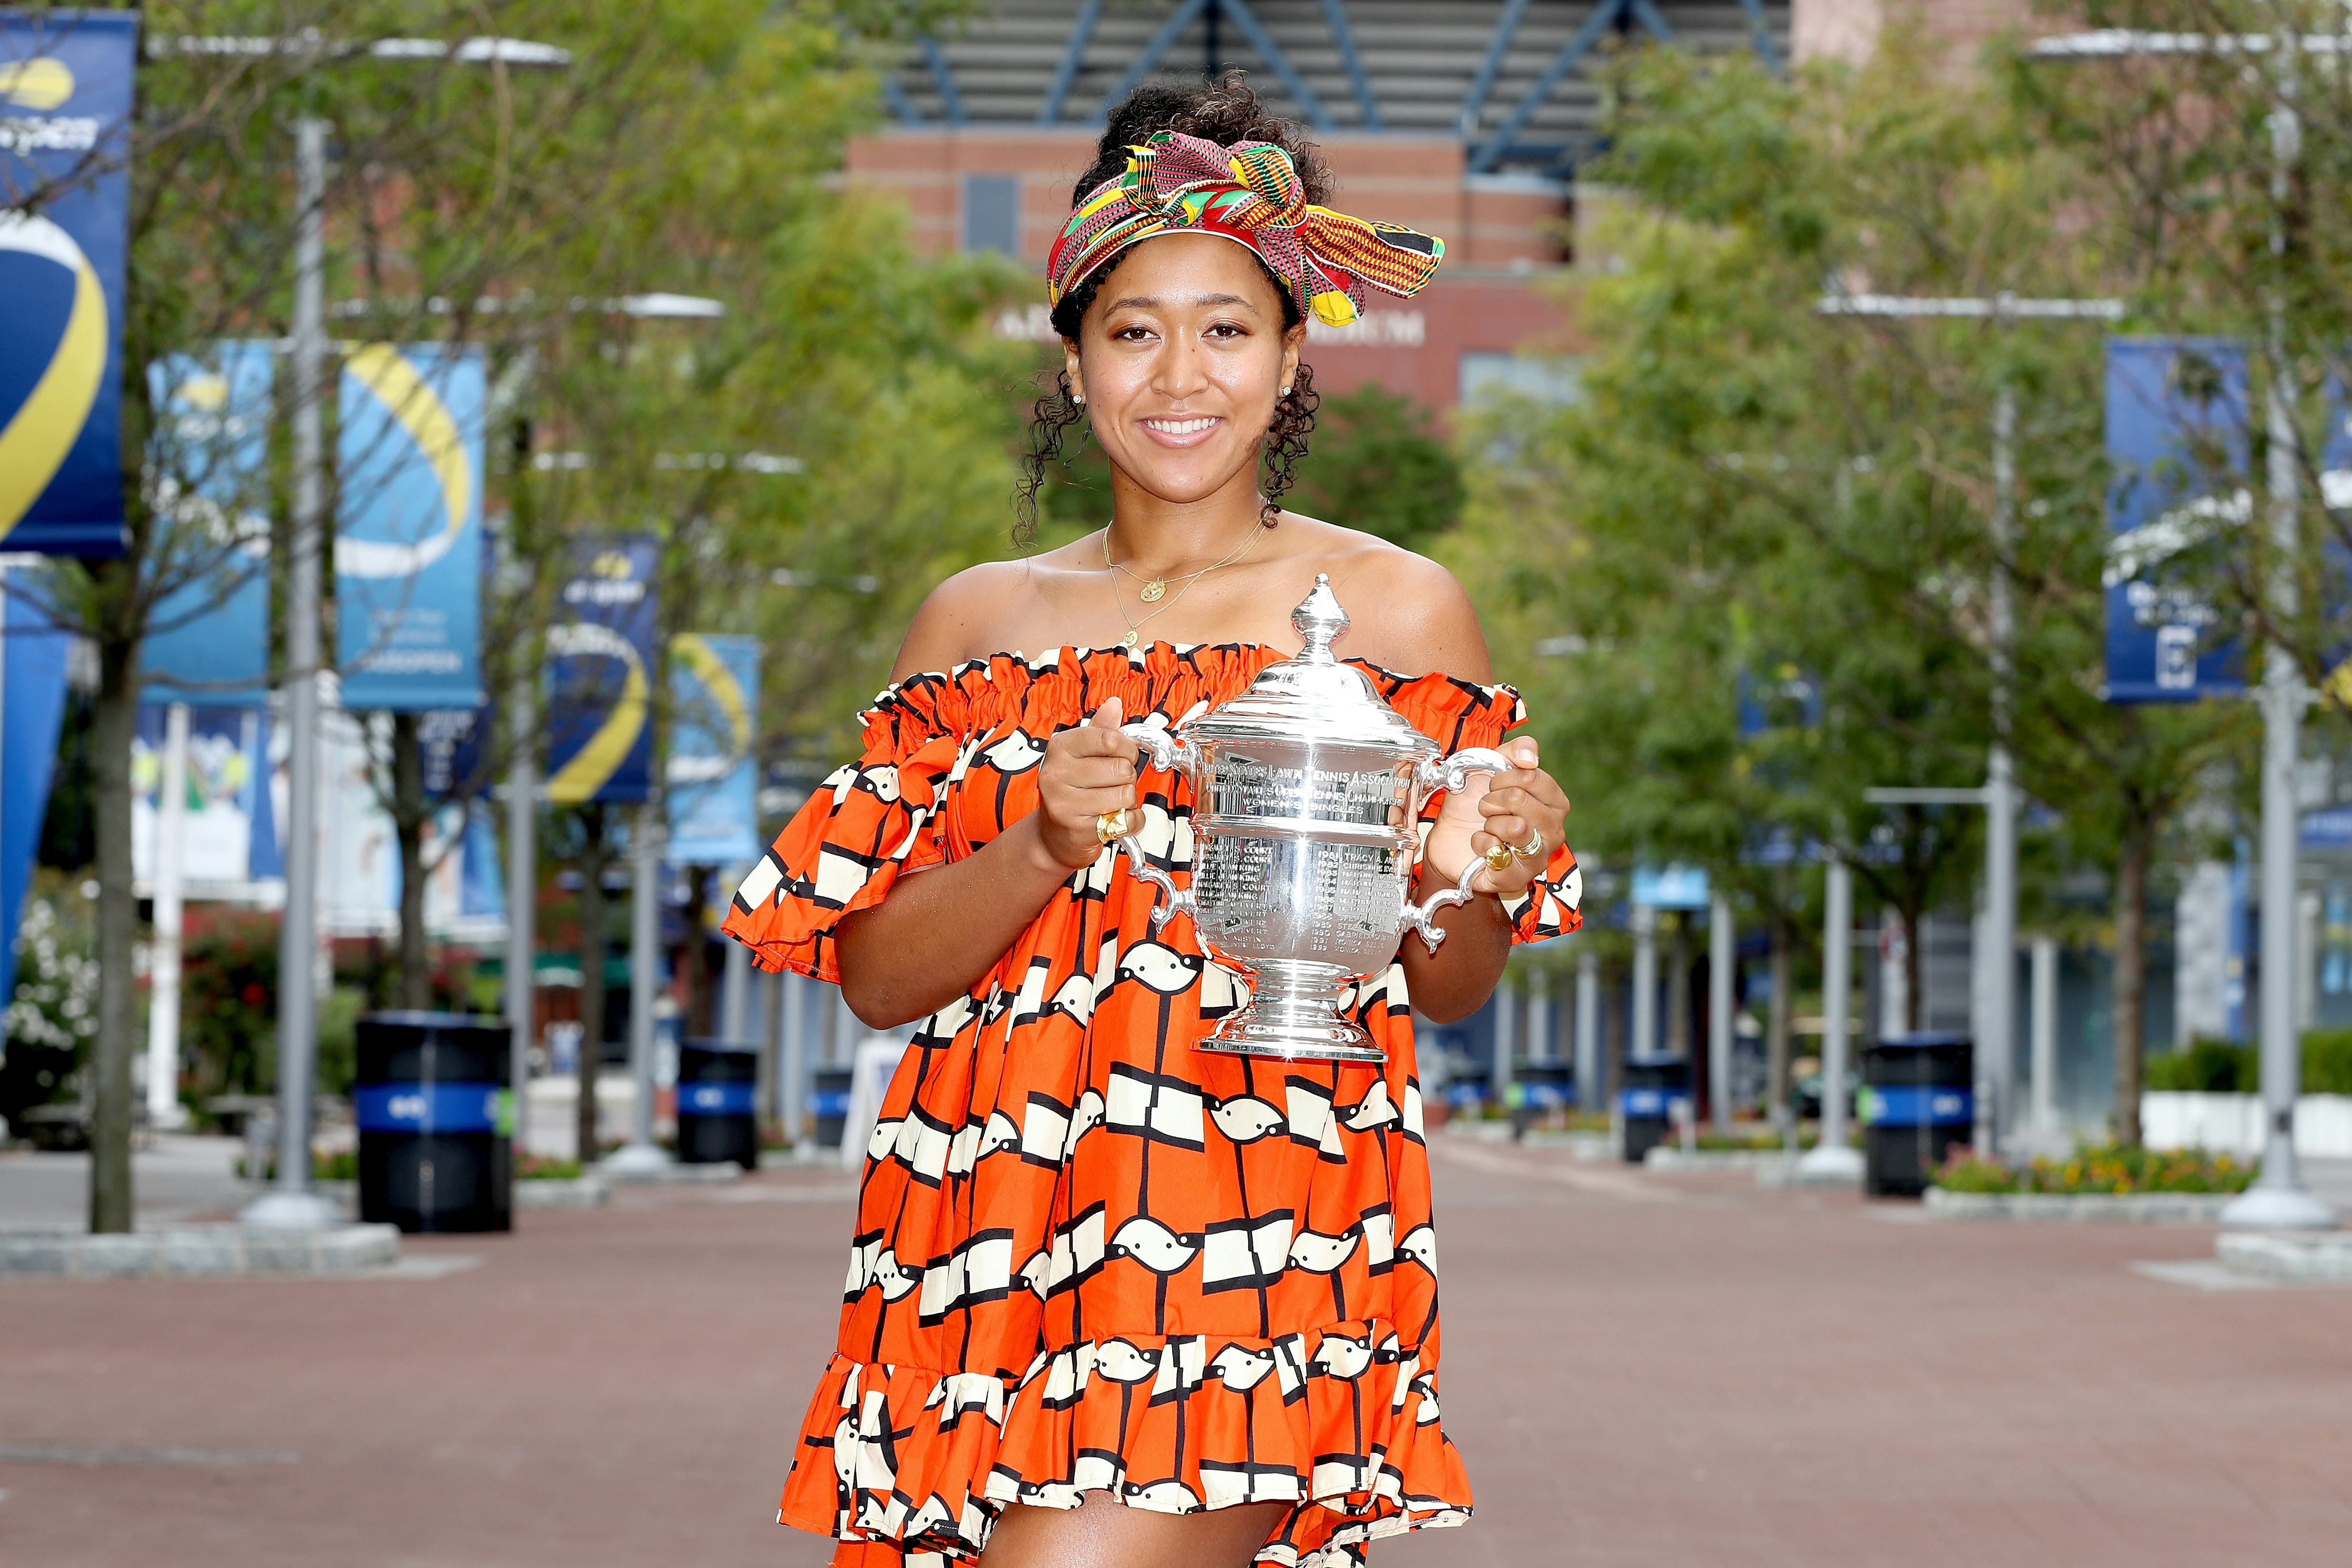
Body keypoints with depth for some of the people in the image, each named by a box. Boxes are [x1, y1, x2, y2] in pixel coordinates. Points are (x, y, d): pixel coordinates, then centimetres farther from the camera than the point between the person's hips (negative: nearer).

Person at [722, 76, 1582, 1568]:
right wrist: (1046, 846, -11)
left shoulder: (1397, 608, 6)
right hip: (993, 1240, 3)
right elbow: (874, 975, 6)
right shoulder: (982, 622, 11)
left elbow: (1451, 991, 10)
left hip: (1258, 1250, -3)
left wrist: (1470, 875, -12)